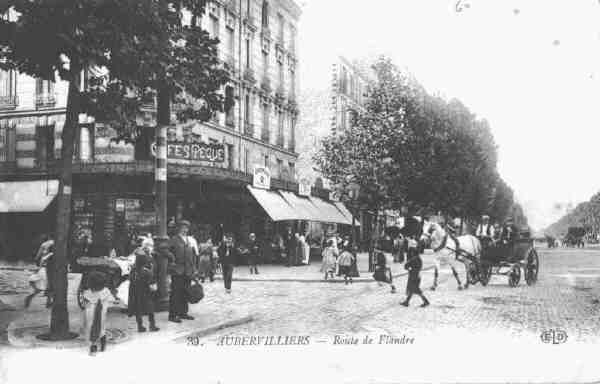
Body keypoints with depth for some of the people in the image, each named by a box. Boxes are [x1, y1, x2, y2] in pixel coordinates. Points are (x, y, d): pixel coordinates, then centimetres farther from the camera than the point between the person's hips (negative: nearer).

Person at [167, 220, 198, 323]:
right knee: (175, 293, -5)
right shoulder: (174, 240, -2)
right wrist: (172, 260, -17)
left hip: (188, 271, 6)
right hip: (177, 271, -6)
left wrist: (194, 269, 12)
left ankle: (183, 313, 21)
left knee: (185, 293, 11)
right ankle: (172, 315, 0)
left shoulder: (190, 240, 17)